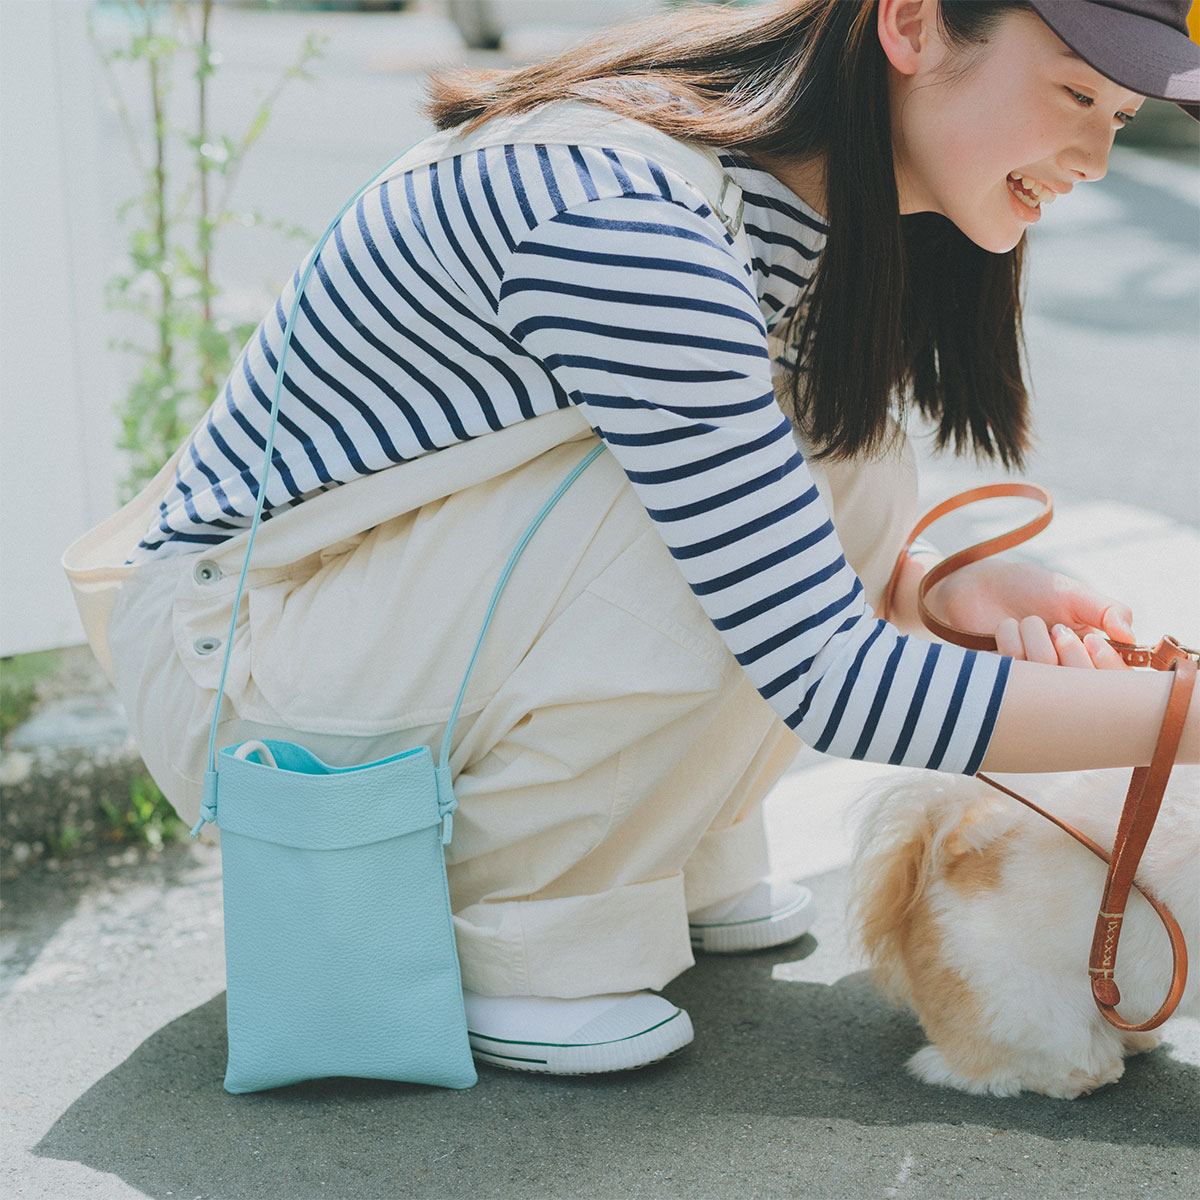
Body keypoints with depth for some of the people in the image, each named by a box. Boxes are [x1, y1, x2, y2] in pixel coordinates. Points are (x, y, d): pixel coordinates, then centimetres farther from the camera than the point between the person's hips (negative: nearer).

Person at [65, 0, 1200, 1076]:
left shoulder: (799, 197, -1)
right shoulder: (627, 223, -31)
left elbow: (801, 551, 8)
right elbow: (818, 675, -31)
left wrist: (937, 578, -11)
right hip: (231, 656, -8)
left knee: (835, 465, -6)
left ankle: (666, 852, 7)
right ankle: (495, 929, -8)